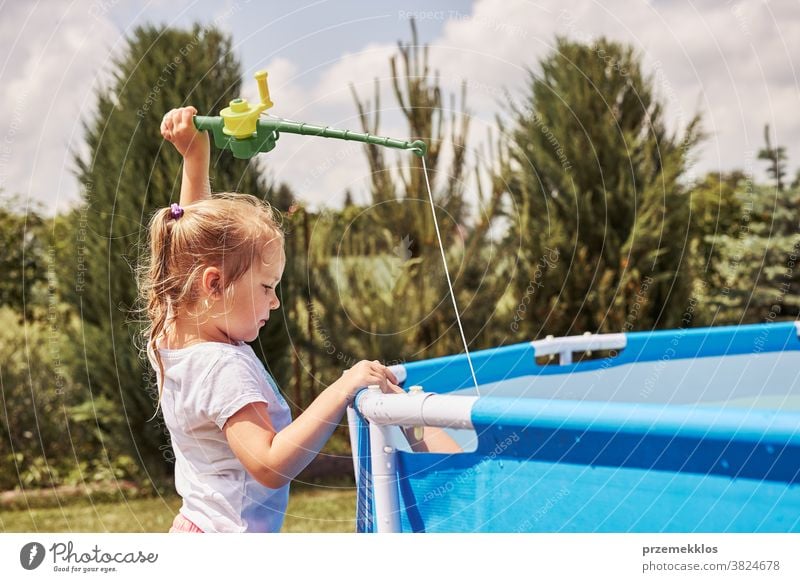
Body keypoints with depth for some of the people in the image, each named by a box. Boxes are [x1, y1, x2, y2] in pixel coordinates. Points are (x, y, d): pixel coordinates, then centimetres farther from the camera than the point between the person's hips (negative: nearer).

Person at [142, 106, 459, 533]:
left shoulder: (172, 333, 0)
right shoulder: (226, 368, -27)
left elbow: (194, 243, 14)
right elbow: (270, 466, -36)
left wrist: (195, 156, 10)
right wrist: (343, 390, -39)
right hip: (229, 532, -10)